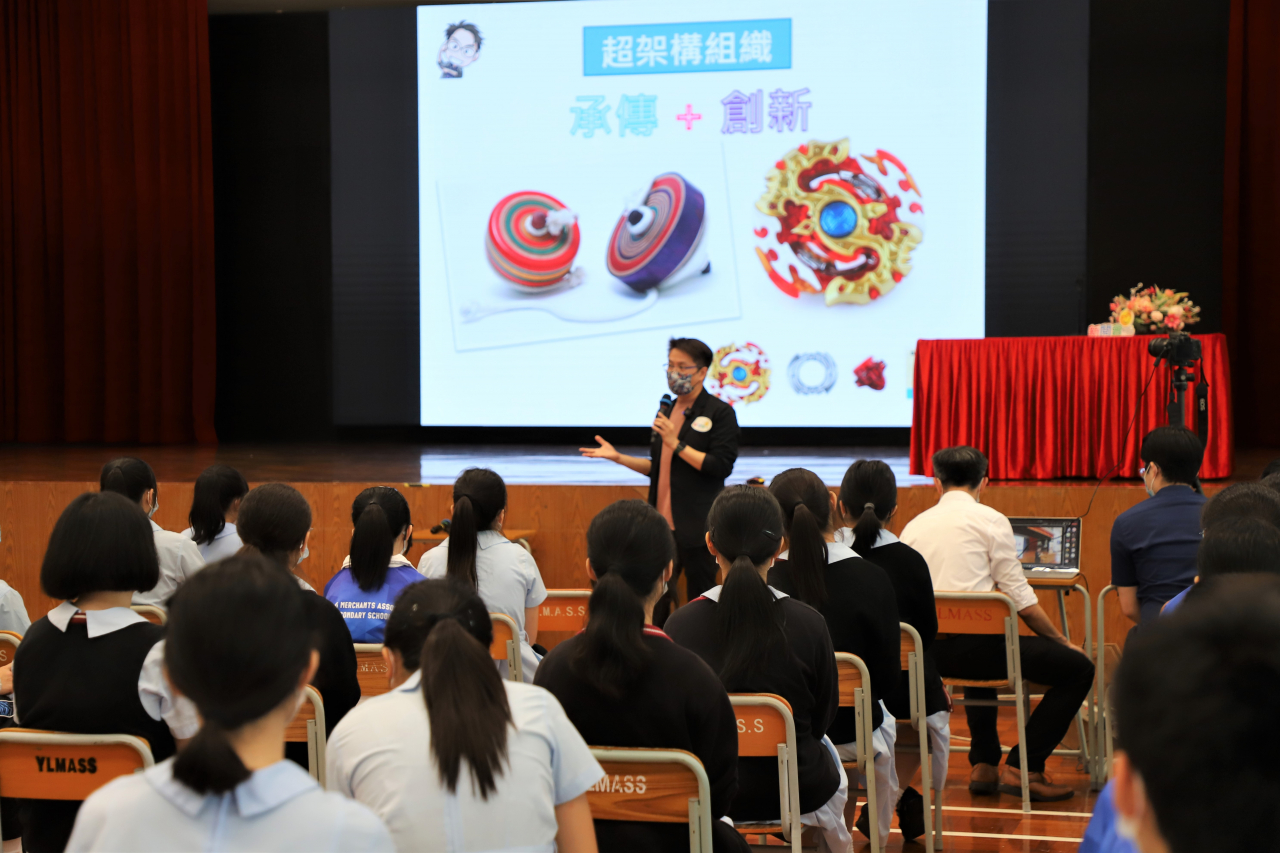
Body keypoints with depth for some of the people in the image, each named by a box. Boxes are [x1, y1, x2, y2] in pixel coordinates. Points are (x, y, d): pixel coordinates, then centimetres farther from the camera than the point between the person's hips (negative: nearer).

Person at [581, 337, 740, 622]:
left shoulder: (720, 413, -6)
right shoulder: (667, 411, 16)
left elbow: (721, 466, -15)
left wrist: (676, 444, -18)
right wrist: (618, 457, 11)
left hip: (697, 528, -7)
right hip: (663, 524, 7)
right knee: (656, 601, 7)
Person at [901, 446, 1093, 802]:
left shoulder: (914, 526, 13)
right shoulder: (990, 520, -1)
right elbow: (1020, 598, -4)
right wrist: (1063, 641, 8)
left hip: (927, 649, 7)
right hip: (973, 644, -7)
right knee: (1078, 667, 3)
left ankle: (983, 764, 30)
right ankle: (1022, 767, 0)